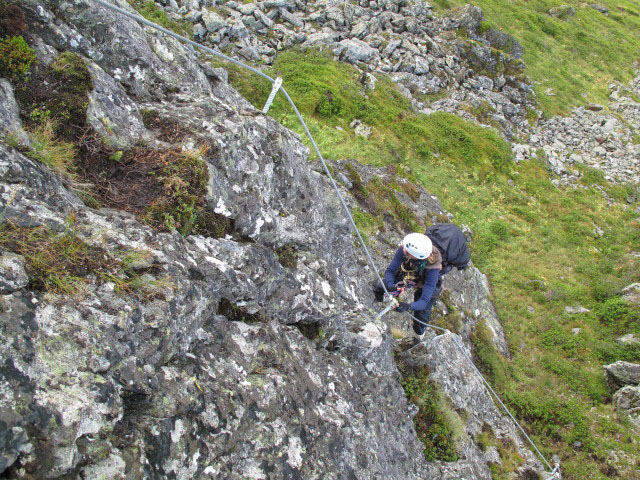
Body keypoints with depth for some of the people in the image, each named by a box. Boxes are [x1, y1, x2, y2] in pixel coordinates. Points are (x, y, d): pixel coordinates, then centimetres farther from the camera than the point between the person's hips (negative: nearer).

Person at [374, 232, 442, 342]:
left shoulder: (432, 268, -46)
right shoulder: (403, 249, -39)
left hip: (427, 284, -3)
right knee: (379, 290, 6)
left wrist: (409, 307, -63)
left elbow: (424, 301, -44)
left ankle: (418, 335, 37)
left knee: (421, 316, 0)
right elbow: (390, 270, -26)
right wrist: (390, 285, -47)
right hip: (407, 273, 3)